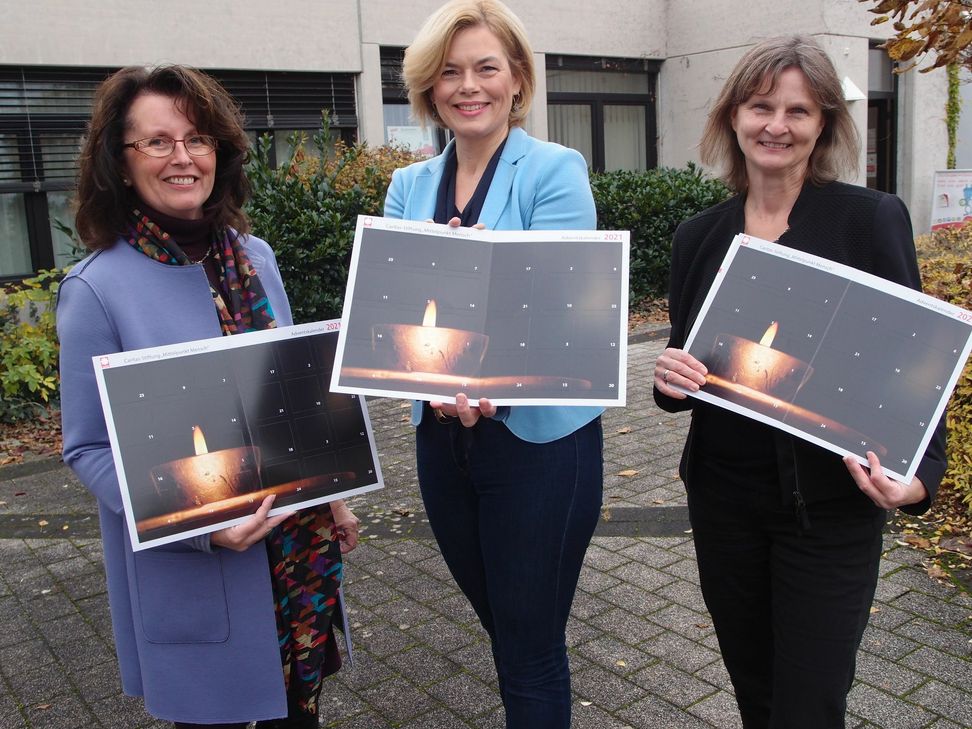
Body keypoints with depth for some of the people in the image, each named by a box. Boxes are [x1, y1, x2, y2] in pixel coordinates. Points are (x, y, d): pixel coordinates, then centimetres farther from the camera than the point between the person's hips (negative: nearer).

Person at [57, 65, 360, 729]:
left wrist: (332, 496, 11)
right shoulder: (97, 288, -14)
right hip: (193, 572, -4)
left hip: (301, 545, 5)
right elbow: (90, 449, -11)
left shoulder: (256, 257, 2)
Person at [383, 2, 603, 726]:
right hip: (442, 439, 5)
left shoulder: (556, 170, -8)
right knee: (501, 625, 22)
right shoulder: (409, 185, 7)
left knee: (531, 647, 6)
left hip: (539, 439, -5)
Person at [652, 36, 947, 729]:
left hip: (830, 508, -4)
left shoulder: (873, 218, -8)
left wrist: (918, 475, -22)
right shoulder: (699, 236, 4)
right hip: (723, 499, 4)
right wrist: (671, 378, -12)